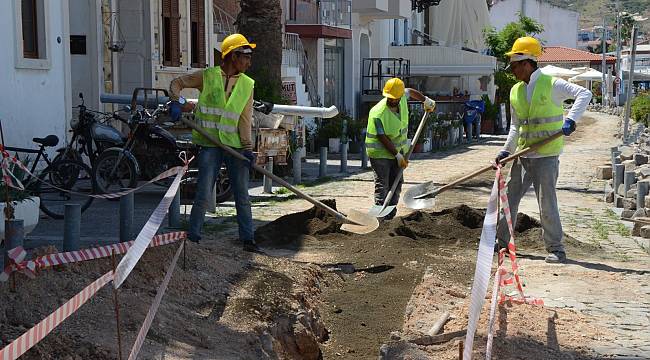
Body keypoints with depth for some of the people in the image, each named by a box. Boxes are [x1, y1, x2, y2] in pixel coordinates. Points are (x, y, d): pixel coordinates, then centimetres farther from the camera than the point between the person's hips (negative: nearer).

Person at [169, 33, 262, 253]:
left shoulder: (247, 84, 8)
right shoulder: (207, 76, 1)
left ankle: (248, 240, 10)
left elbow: (245, 118, 2)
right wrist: (178, 101, -8)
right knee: (203, 195, -3)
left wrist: (247, 147, -8)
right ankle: (192, 238, 6)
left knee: (242, 196, 4)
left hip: (235, 146, 2)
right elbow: (177, 83, 11)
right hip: (210, 146, -2)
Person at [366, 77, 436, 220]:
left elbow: (410, 91, 20)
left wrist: (426, 100, 28)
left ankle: (390, 214, 9)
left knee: (396, 183, 5)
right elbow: (383, 138, -22)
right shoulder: (378, 114, -26)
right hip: (380, 152, -7)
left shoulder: (403, 98, -7)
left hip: (398, 149, 7)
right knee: (382, 184, -11)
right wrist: (397, 155, -19)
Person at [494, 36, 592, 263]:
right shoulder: (516, 91, 11)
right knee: (509, 198, 10)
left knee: (547, 203, -7)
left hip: (547, 156, -7)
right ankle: (502, 241, 24)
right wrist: (507, 150, 8)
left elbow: (584, 94, -17)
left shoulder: (551, 85, -8)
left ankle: (555, 249, 4)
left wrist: (571, 119, -29)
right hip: (523, 156, 7)